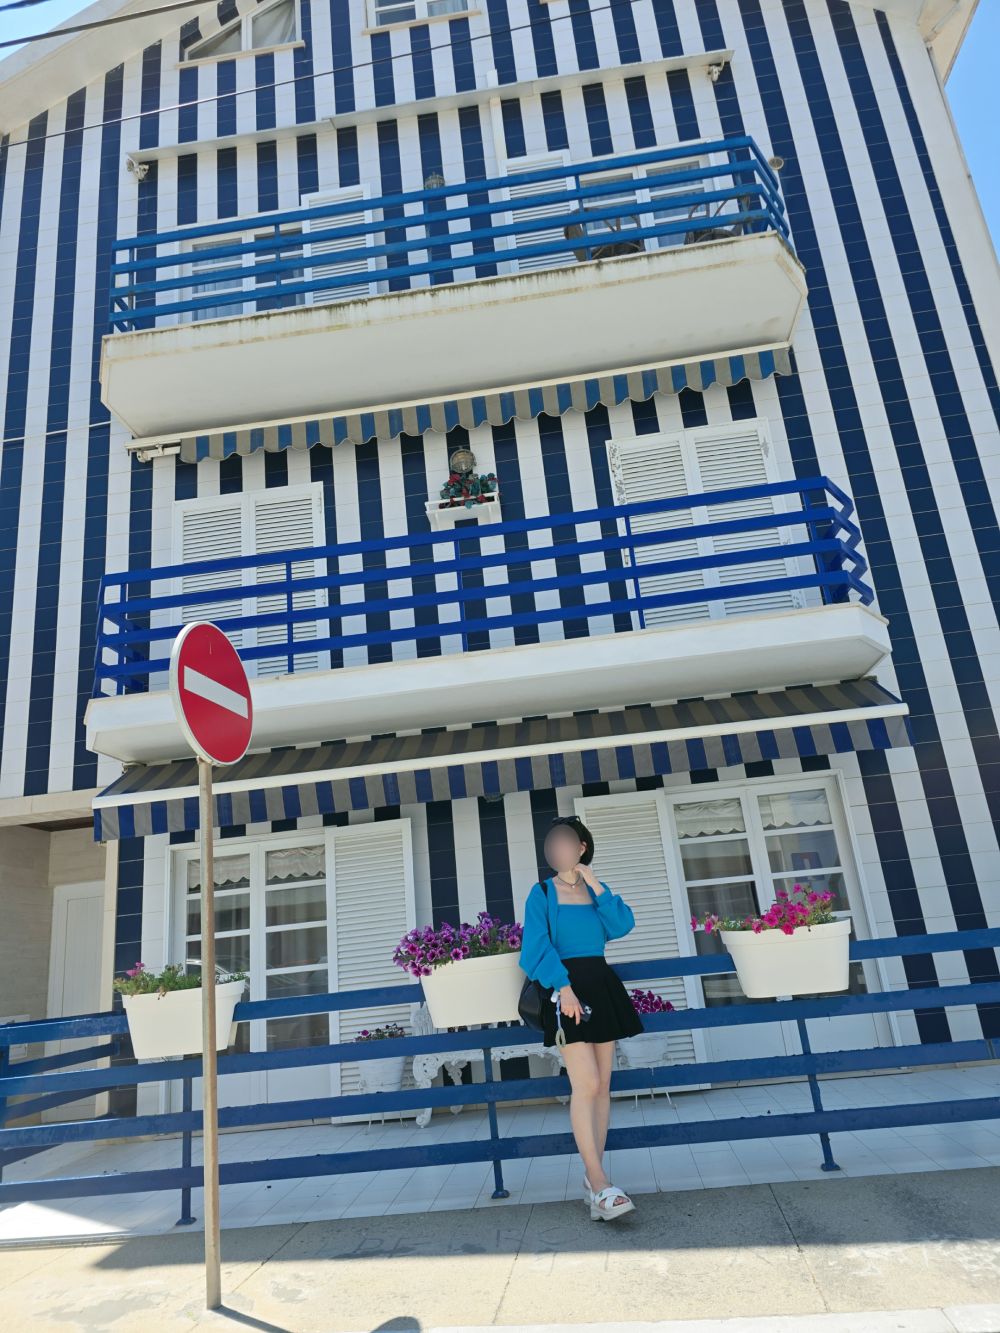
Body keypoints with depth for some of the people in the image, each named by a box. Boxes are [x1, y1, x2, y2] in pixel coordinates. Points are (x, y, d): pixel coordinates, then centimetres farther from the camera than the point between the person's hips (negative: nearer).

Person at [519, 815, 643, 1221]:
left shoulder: (595, 891, 12)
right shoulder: (542, 893, 0)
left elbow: (622, 925, -4)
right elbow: (538, 946, -9)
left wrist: (595, 884, -12)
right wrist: (563, 986, -21)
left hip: (602, 987, 5)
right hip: (566, 987, -5)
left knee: (602, 1085, 7)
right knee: (585, 1086, -11)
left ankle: (594, 1178, 18)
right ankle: (600, 1185, -6)